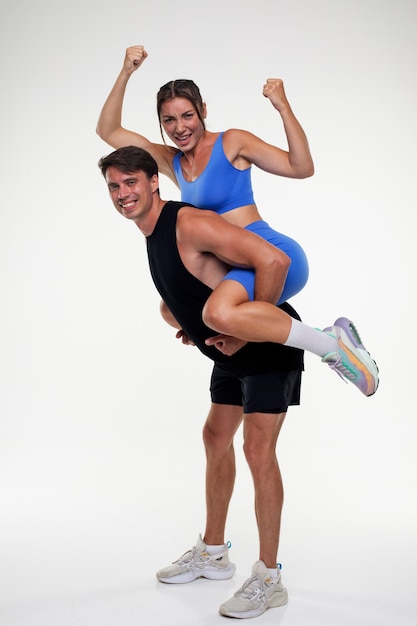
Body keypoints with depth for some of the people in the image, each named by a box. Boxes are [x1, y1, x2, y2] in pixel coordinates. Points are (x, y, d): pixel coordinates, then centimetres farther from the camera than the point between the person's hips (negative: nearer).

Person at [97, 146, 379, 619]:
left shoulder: (190, 224, -25)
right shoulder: (153, 234, 6)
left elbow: (271, 260, -32)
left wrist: (246, 331, -26)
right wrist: (189, 325, 7)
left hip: (269, 345, -10)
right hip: (232, 350, 10)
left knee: (258, 448, -12)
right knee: (216, 436, 15)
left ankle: (268, 579, 0)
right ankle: (212, 553, 31)